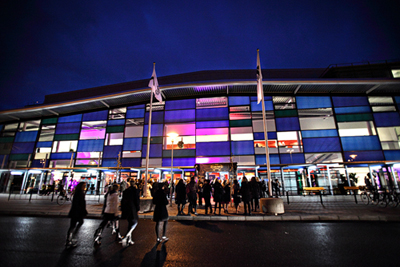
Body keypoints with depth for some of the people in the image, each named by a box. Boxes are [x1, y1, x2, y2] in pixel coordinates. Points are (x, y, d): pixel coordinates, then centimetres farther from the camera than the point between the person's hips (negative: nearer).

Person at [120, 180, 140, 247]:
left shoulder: (125, 190, 10)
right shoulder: (135, 190, -7)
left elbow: (123, 200, 13)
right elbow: (137, 200, -9)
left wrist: (122, 209, 20)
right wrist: (137, 209, -1)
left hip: (125, 209, 7)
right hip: (132, 209, -7)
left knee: (130, 223, 17)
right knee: (134, 222, 2)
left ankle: (129, 240, 22)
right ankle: (125, 238, -12)